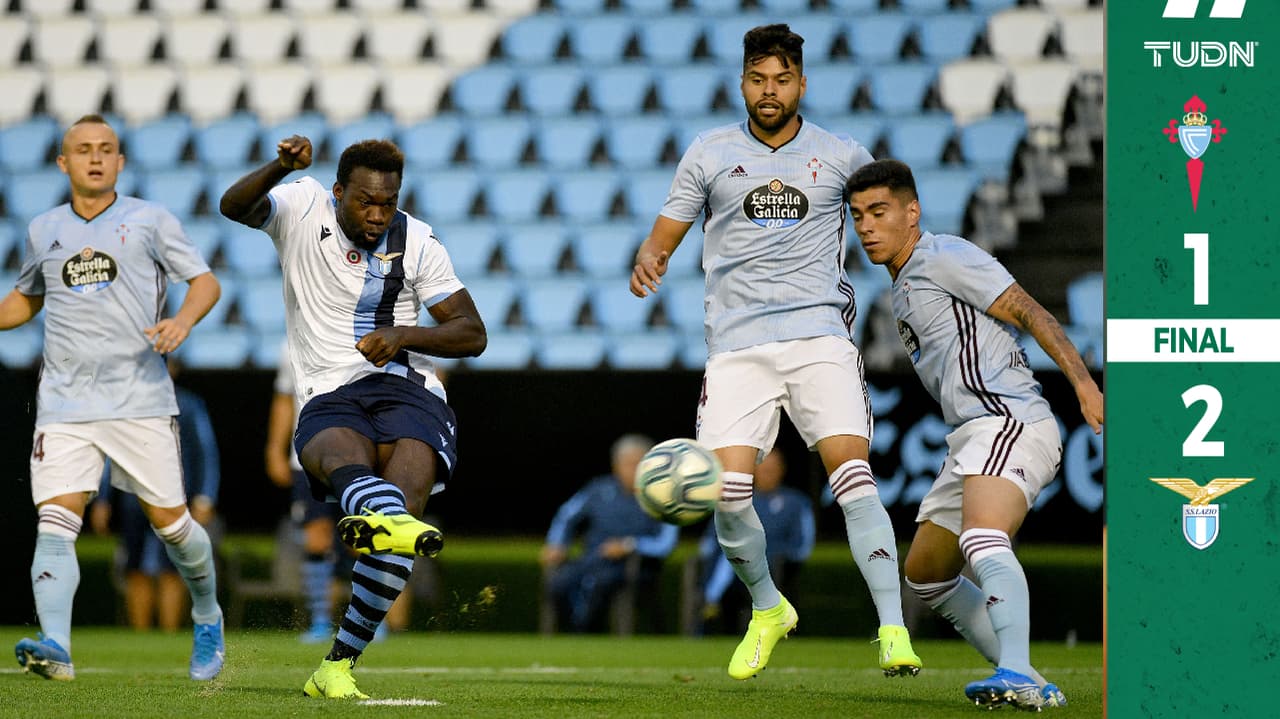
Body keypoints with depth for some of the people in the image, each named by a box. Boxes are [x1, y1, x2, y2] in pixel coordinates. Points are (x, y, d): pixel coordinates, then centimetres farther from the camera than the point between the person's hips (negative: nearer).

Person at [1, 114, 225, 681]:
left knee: (170, 520, 1)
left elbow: (205, 280, 5)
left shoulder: (149, 221, 5)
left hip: (139, 397, -2)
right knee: (55, 521, -16)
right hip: (65, 400, 2)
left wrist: (183, 319, -15)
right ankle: (55, 646, -28)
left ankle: (207, 618, 28)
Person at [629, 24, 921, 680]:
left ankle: (893, 631, -18)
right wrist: (646, 261, -10)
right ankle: (767, 611, 17)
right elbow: (665, 236, 12)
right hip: (737, 346, 1)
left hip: (820, 335, -1)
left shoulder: (840, 155, 9)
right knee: (727, 491, -11)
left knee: (852, 473, -19)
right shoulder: (710, 153, 9)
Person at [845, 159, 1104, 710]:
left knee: (982, 544, -34)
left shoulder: (944, 256, -4)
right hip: (972, 438, 11)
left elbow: (1028, 313, -12)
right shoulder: (902, 289, 25)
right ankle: (1027, 684, 14)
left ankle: (1016, 674, -52)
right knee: (925, 573, 17)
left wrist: (1083, 382, -23)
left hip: (1009, 422, -11)